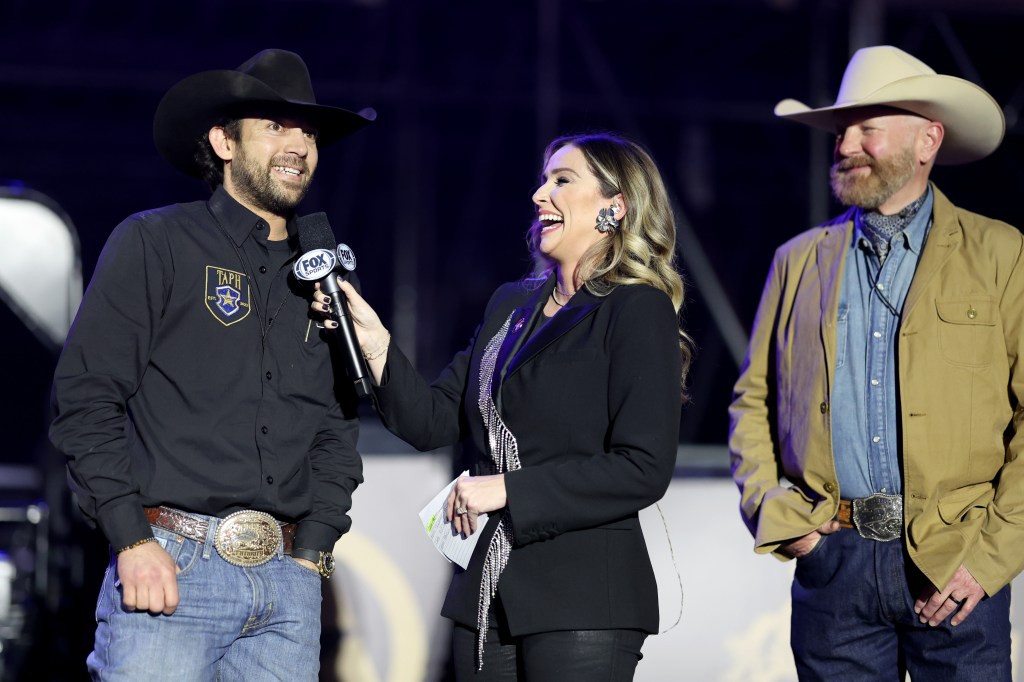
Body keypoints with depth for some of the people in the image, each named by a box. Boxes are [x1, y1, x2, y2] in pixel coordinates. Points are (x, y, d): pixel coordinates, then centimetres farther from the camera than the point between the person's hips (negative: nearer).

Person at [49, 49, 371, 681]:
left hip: (289, 579, 4)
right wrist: (133, 540, -12)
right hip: (171, 565, -4)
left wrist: (314, 549, 5)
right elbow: (86, 397, -4)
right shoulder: (155, 243, 3)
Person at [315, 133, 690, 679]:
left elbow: (644, 469, -14)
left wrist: (508, 488, -15)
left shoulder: (637, 310, -6)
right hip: (486, 593, 7)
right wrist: (374, 341, -2)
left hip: (582, 599, -6)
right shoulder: (510, 305, 16)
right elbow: (432, 421, 12)